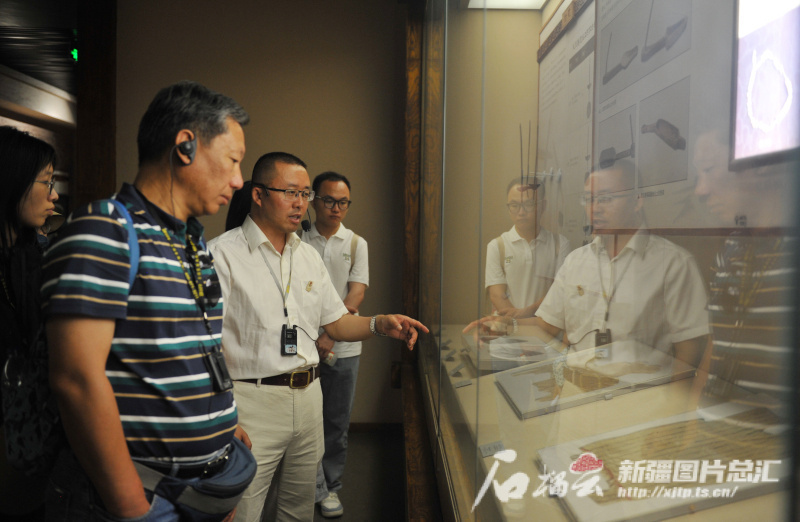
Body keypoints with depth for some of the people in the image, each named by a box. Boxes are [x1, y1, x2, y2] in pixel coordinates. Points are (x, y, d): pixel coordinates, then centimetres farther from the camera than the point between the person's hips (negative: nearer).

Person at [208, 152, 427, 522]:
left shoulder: (308, 255, 12)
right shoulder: (222, 253, -9)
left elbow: (336, 323, 18)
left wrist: (380, 324, -1)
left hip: (308, 395, 6)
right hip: (253, 401, -6)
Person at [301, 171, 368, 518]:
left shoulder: (356, 244, 5)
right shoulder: (298, 241, 1)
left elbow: (356, 294, -5)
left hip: (343, 347, 1)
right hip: (303, 346, -1)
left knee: (337, 423, 11)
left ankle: (331, 487, 27)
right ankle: (318, 490, 17)